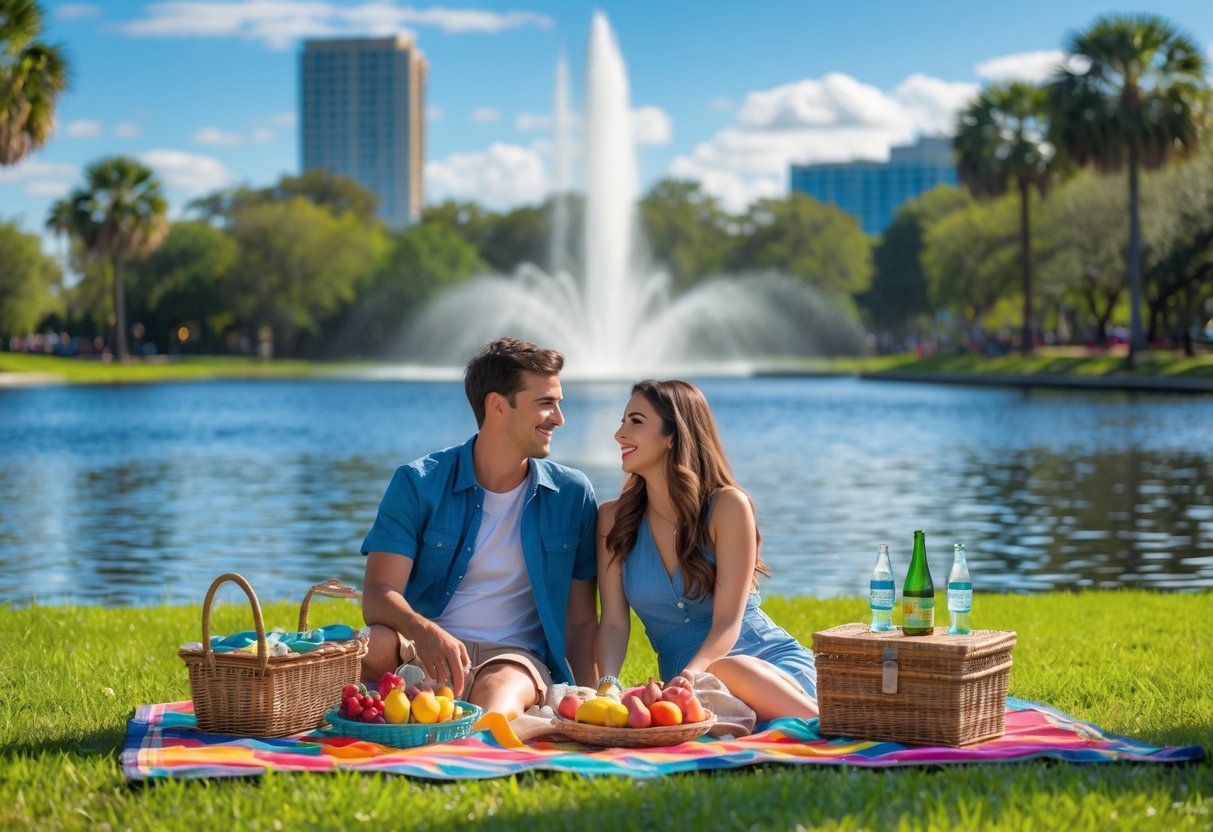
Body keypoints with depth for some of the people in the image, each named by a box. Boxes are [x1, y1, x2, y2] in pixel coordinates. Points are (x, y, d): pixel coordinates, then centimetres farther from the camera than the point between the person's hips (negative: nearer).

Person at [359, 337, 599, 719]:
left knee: (498, 695, -40)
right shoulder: (419, 484, 0)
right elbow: (378, 596, -9)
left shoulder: (571, 494, 7)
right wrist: (425, 632, -32)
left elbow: (581, 620, 10)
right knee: (369, 646, -33)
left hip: (515, 656, -2)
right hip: (423, 650, 2)